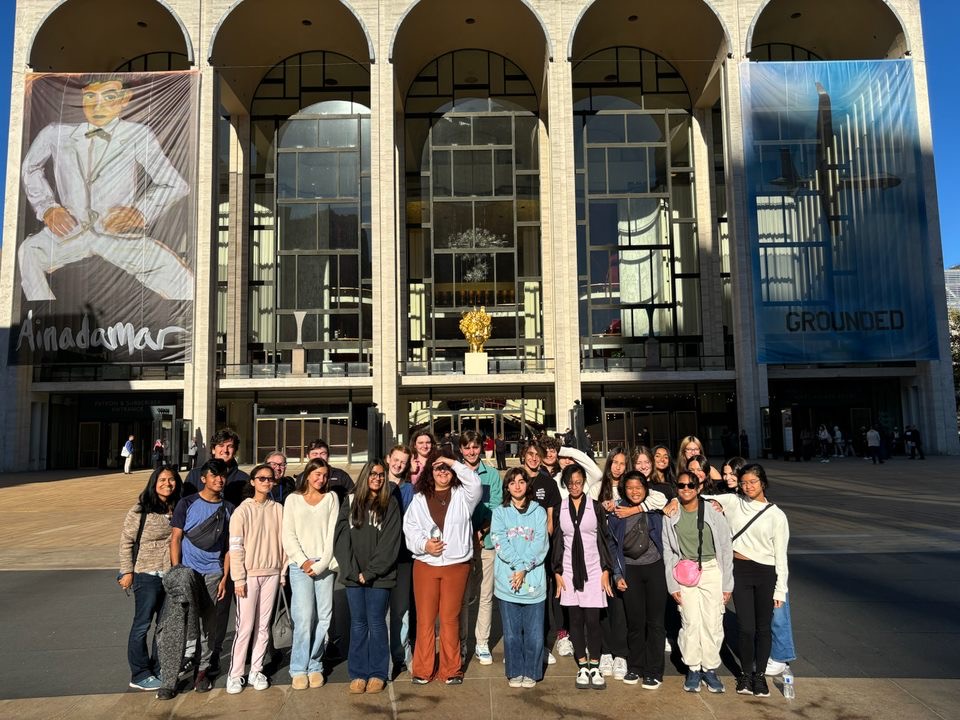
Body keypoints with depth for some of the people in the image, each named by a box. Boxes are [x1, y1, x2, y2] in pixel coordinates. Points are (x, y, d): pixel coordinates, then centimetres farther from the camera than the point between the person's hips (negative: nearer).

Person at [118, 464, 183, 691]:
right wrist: (127, 571, -8)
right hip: (147, 576, -5)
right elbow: (126, 541, -5)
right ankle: (140, 675, 15)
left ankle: (158, 670, 28)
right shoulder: (140, 510, -9)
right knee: (142, 625, 4)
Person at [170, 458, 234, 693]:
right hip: (188, 571, -1)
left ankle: (204, 669, 13)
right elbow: (175, 538, 1)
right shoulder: (187, 504, 2)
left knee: (211, 626, 2)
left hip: (214, 573, 1)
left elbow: (229, 547, 8)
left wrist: (225, 578, 1)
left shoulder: (228, 508, 7)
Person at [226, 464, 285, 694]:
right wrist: (239, 579, -10)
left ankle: (256, 671, 19)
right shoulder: (242, 511, -5)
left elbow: (283, 542, 7)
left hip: (271, 573, 3)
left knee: (264, 625, 9)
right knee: (245, 626, -2)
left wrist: (283, 571, 5)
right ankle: (235, 674, 10)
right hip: (249, 574, -3)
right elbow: (235, 547, -7)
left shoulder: (278, 509, 4)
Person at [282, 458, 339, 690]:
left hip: (325, 564, 1)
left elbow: (332, 533, 3)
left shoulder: (331, 498, 10)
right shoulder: (293, 499, 9)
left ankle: (314, 665, 13)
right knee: (304, 617, -8)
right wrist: (303, 561, -8)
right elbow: (288, 536, 4)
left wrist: (321, 564, -6)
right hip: (300, 565, -1)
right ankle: (299, 669, 4)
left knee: (324, 617, -1)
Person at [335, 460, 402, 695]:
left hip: (379, 576, -2)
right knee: (358, 624, 8)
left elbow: (390, 542, -6)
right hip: (353, 575, 2)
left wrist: (370, 572, -11)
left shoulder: (390, 504, 1)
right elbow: (342, 537, 2)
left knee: (376, 623, 4)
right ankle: (358, 673, 17)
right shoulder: (350, 501, 7)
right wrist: (352, 570, -8)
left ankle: (378, 673, 15)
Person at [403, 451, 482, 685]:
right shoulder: (419, 499, 10)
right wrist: (424, 545, -13)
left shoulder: (462, 495, 5)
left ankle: (451, 670, 16)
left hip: (456, 565, -1)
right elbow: (410, 527, 4)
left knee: (450, 618, 5)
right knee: (425, 618, 4)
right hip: (425, 564, 1)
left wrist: (454, 463, -10)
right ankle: (422, 670, 15)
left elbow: (475, 482, -15)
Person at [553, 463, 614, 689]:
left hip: (593, 570, -1)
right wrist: (557, 572, 3)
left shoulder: (595, 507, 1)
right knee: (576, 620, 6)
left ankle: (595, 667, 10)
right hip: (569, 571, 1)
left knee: (592, 619, -2)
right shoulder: (559, 509, 4)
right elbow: (556, 541, 6)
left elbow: (603, 540, 3)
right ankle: (582, 667, 16)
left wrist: (605, 570, -1)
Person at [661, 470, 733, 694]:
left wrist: (727, 584, 0)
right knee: (691, 622, 0)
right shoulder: (671, 516, 0)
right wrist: (672, 585, 1)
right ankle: (693, 669, 15)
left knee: (713, 622, 1)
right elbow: (668, 552, 4)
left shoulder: (713, 513, -5)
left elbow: (726, 549, 0)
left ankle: (710, 669, 17)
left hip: (711, 571, -1)